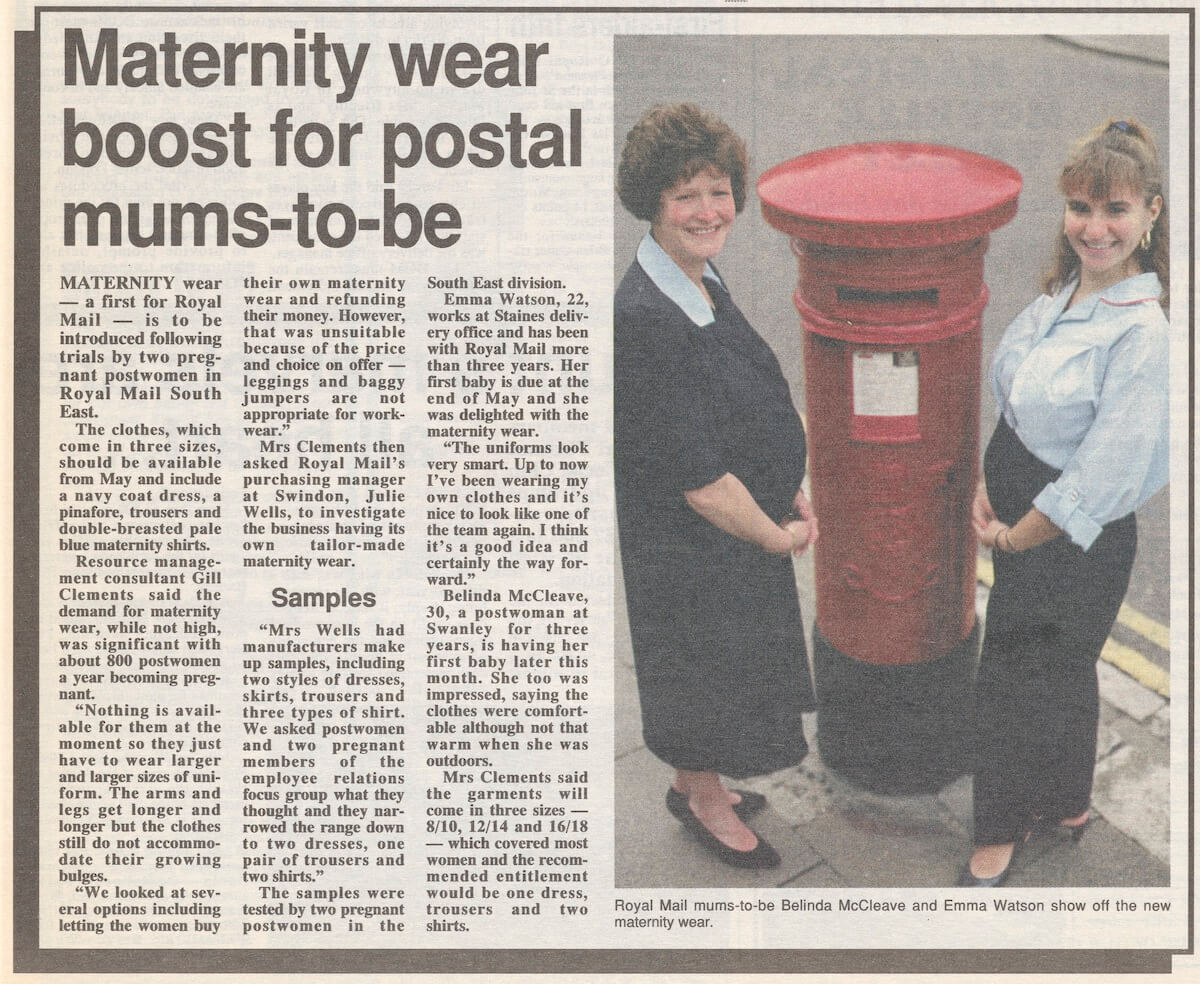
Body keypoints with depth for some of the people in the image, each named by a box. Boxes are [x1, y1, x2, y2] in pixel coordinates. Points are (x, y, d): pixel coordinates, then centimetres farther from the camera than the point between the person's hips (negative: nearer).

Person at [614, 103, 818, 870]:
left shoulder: (703, 282, -1)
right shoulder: (641, 318, -31)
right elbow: (693, 477, -28)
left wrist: (790, 495, 5)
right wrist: (777, 535, -16)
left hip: (744, 521, 9)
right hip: (689, 545, -9)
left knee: (729, 660, 26)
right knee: (705, 666, 14)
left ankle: (700, 784, 49)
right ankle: (704, 799, 40)